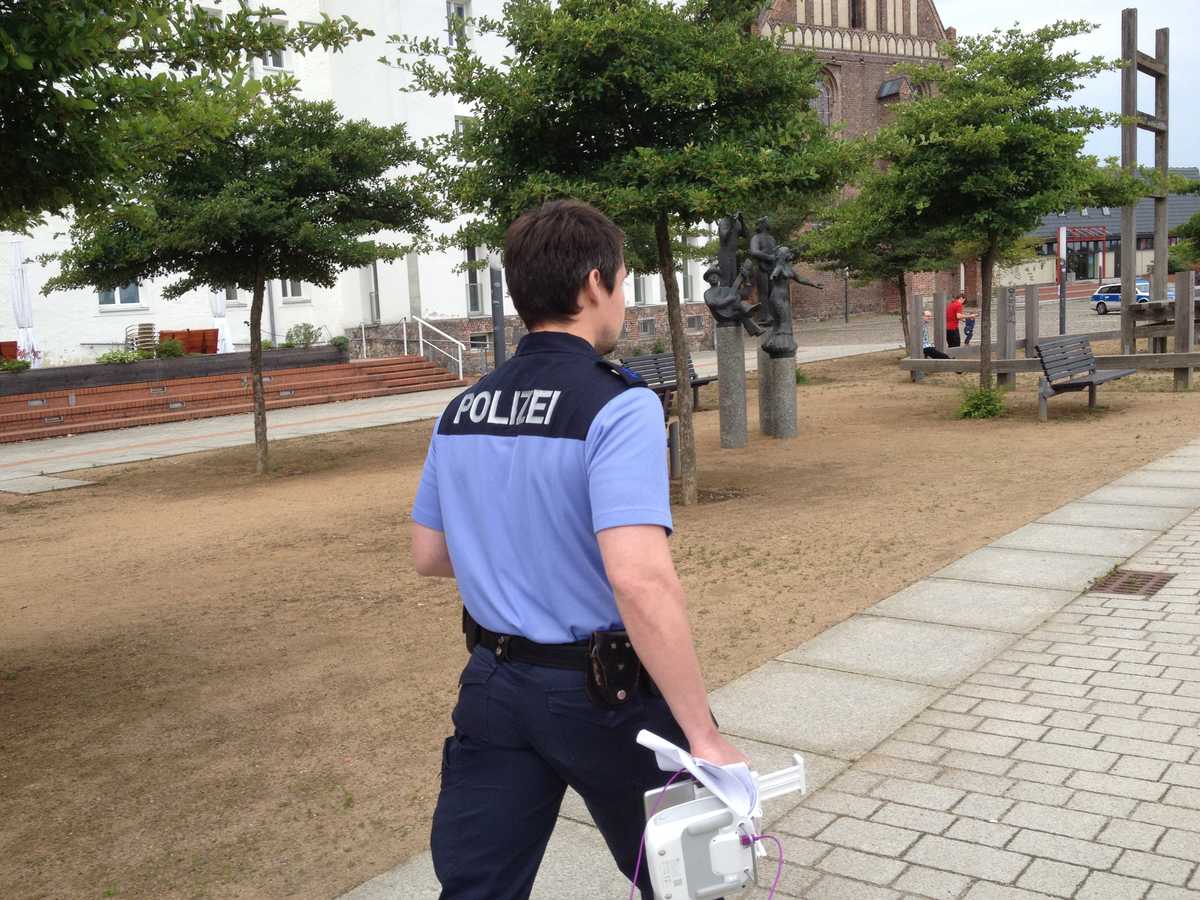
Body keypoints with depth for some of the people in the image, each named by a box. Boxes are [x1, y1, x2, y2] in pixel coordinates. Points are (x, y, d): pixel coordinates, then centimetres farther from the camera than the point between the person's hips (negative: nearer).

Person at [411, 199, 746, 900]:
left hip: (494, 685, 5)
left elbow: (429, 556, 11)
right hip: (603, 692, -5)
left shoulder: (461, 412, 2)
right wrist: (706, 736, -25)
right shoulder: (618, 407, -19)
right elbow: (641, 580, -30)